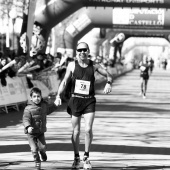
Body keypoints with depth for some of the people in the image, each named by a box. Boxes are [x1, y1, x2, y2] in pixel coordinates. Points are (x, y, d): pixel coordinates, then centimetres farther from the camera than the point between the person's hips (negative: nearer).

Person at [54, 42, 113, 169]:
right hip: (75, 100, 0)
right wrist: (58, 96, -15)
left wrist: (109, 83, -12)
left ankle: (86, 157, 7)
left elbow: (108, 75, 10)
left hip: (89, 101, 0)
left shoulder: (94, 65, 1)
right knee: (76, 132, 4)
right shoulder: (72, 65, -1)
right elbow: (65, 82, -3)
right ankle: (76, 158, 22)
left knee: (88, 130, -11)